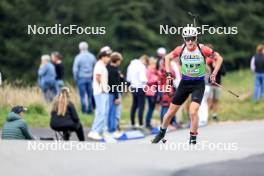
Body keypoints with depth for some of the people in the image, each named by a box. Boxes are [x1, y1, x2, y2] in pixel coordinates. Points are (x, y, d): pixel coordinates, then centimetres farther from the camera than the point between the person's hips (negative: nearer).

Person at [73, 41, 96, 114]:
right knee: (90, 95, 9)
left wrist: (76, 79, 3)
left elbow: (75, 69, -8)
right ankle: (90, 110, 10)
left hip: (81, 78, -3)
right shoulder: (92, 56, 2)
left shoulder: (78, 57, -9)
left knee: (82, 95, 2)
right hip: (90, 78, 3)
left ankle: (84, 110, 1)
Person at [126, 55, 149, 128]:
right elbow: (142, 79, -22)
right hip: (140, 88, -7)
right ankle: (141, 124, -3)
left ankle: (132, 123, 17)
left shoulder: (131, 65, 9)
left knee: (134, 106, 14)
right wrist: (146, 80, -3)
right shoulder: (141, 67, -16)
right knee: (141, 106, -3)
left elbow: (128, 78, 14)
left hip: (133, 88, 7)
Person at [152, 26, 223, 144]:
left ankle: (193, 139, -5)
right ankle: (162, 132, 37)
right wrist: (168, 73, 0)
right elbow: (167, 58, 8)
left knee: (193, 112, -22)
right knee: (171, 111, 11)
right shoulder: (180, 49, -11)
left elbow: (219, 58, -3)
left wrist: (214, 74, -8)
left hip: (198, 84, -3)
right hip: (184, 83, 3)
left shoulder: (203, 49, -16)